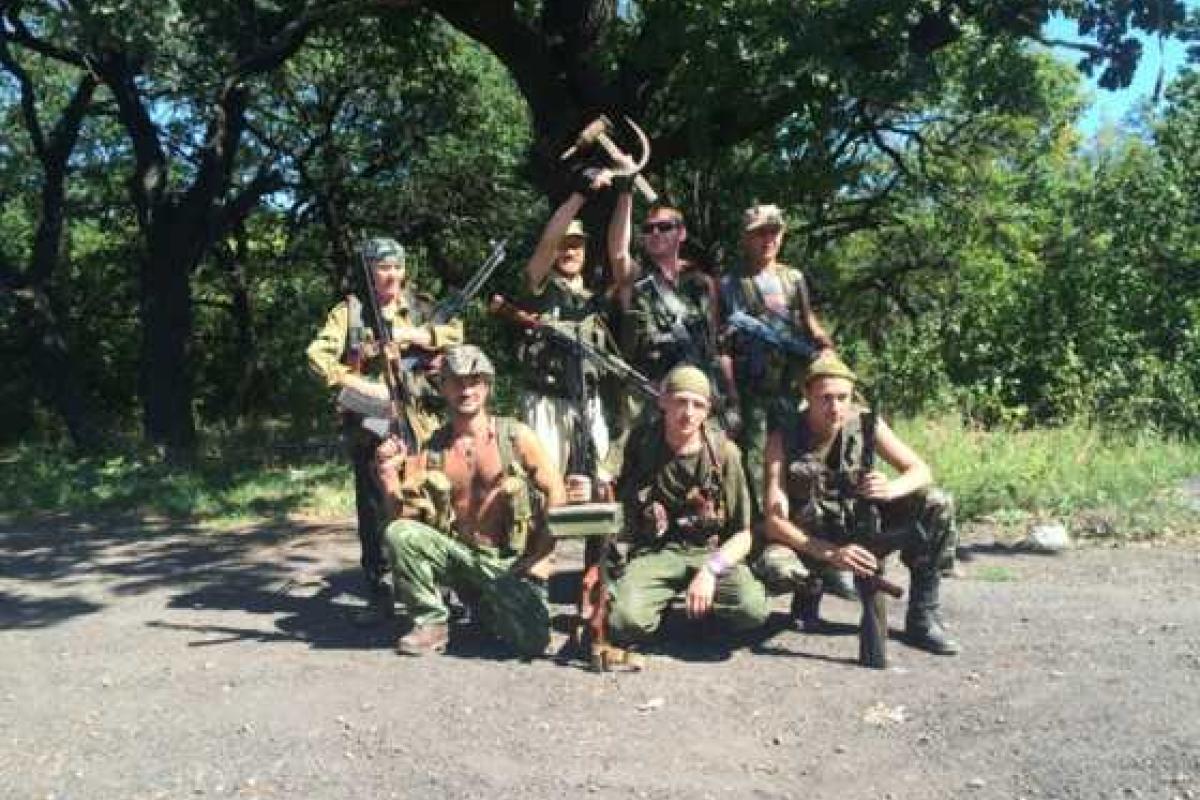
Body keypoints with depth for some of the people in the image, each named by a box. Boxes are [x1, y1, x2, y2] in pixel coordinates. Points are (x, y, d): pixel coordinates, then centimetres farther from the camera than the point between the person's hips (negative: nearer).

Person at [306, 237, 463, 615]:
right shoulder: (349, 311, 3)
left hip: (418, 423, 1)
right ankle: (378, 594, 18)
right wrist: (360, 386, -17)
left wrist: (411, 334, -16)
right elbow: (318, 355, -7)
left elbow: (456, 332, -5)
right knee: (372, 511, 7)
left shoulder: (419, 308, 9)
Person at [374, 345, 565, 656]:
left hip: (511, 562, -2)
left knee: (531, 641, -23)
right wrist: (388, 473, -17)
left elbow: (555, 494, -5)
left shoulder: (516, 436, -6)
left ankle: (492, 607, 14)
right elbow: (406, 515, -1)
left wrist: (538, 560, -12)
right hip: (457, 553, 2)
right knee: (399, 534, -24)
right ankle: (431, 622, -4)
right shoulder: (432, 449, 2)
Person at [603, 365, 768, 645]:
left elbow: (742, 534, -3)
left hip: (712, 551, 1)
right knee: (625, 623, -28)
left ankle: (704, 602, 6)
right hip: (655, 552, 0)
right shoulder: (639, 441, -1)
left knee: (753, 611, -27)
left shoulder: (723, 452, -4)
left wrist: (711, 569, -20)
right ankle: (661, 600, 6)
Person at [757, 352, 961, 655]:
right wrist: (831, 554, -37)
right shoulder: (784, 438, -20)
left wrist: (890, 489, -32)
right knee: (776, 569, -37)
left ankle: (922, 617, -4)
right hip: (807, 541, -3)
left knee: (937, 506, -16)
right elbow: (775, 521, -24)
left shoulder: (865, 423, -12)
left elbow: (921, 471, -7)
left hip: (859, 532, 3)